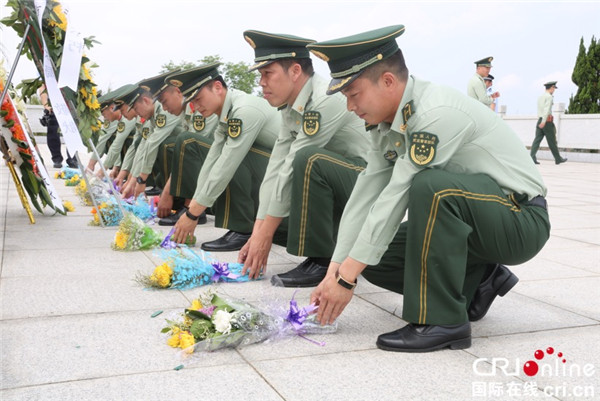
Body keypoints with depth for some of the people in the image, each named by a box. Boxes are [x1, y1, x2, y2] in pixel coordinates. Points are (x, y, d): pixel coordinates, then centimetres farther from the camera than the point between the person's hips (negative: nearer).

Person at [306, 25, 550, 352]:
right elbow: (366, 195, -1)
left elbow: (396, 197, -28)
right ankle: (475, 283, 10)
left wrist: (347, 277, -24)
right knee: (373, 259, -2)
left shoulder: (437, 113, -27)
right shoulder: (388, 125, 1)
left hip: (521, 221, -8)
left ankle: (440, 321, -22)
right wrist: (335, 270, -7)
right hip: (471, 223, 8)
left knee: (430, 186, -36)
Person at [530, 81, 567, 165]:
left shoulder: (540, 97, 18)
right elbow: (547, 109, -19)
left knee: (537, 139, -3)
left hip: (539, 120, 7)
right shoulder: (549, 97, -7)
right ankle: (558, 159, 14)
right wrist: (544, 121, -27)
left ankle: (532, 157, -17)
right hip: (547, 121, -7)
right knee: (552, 141, 3)